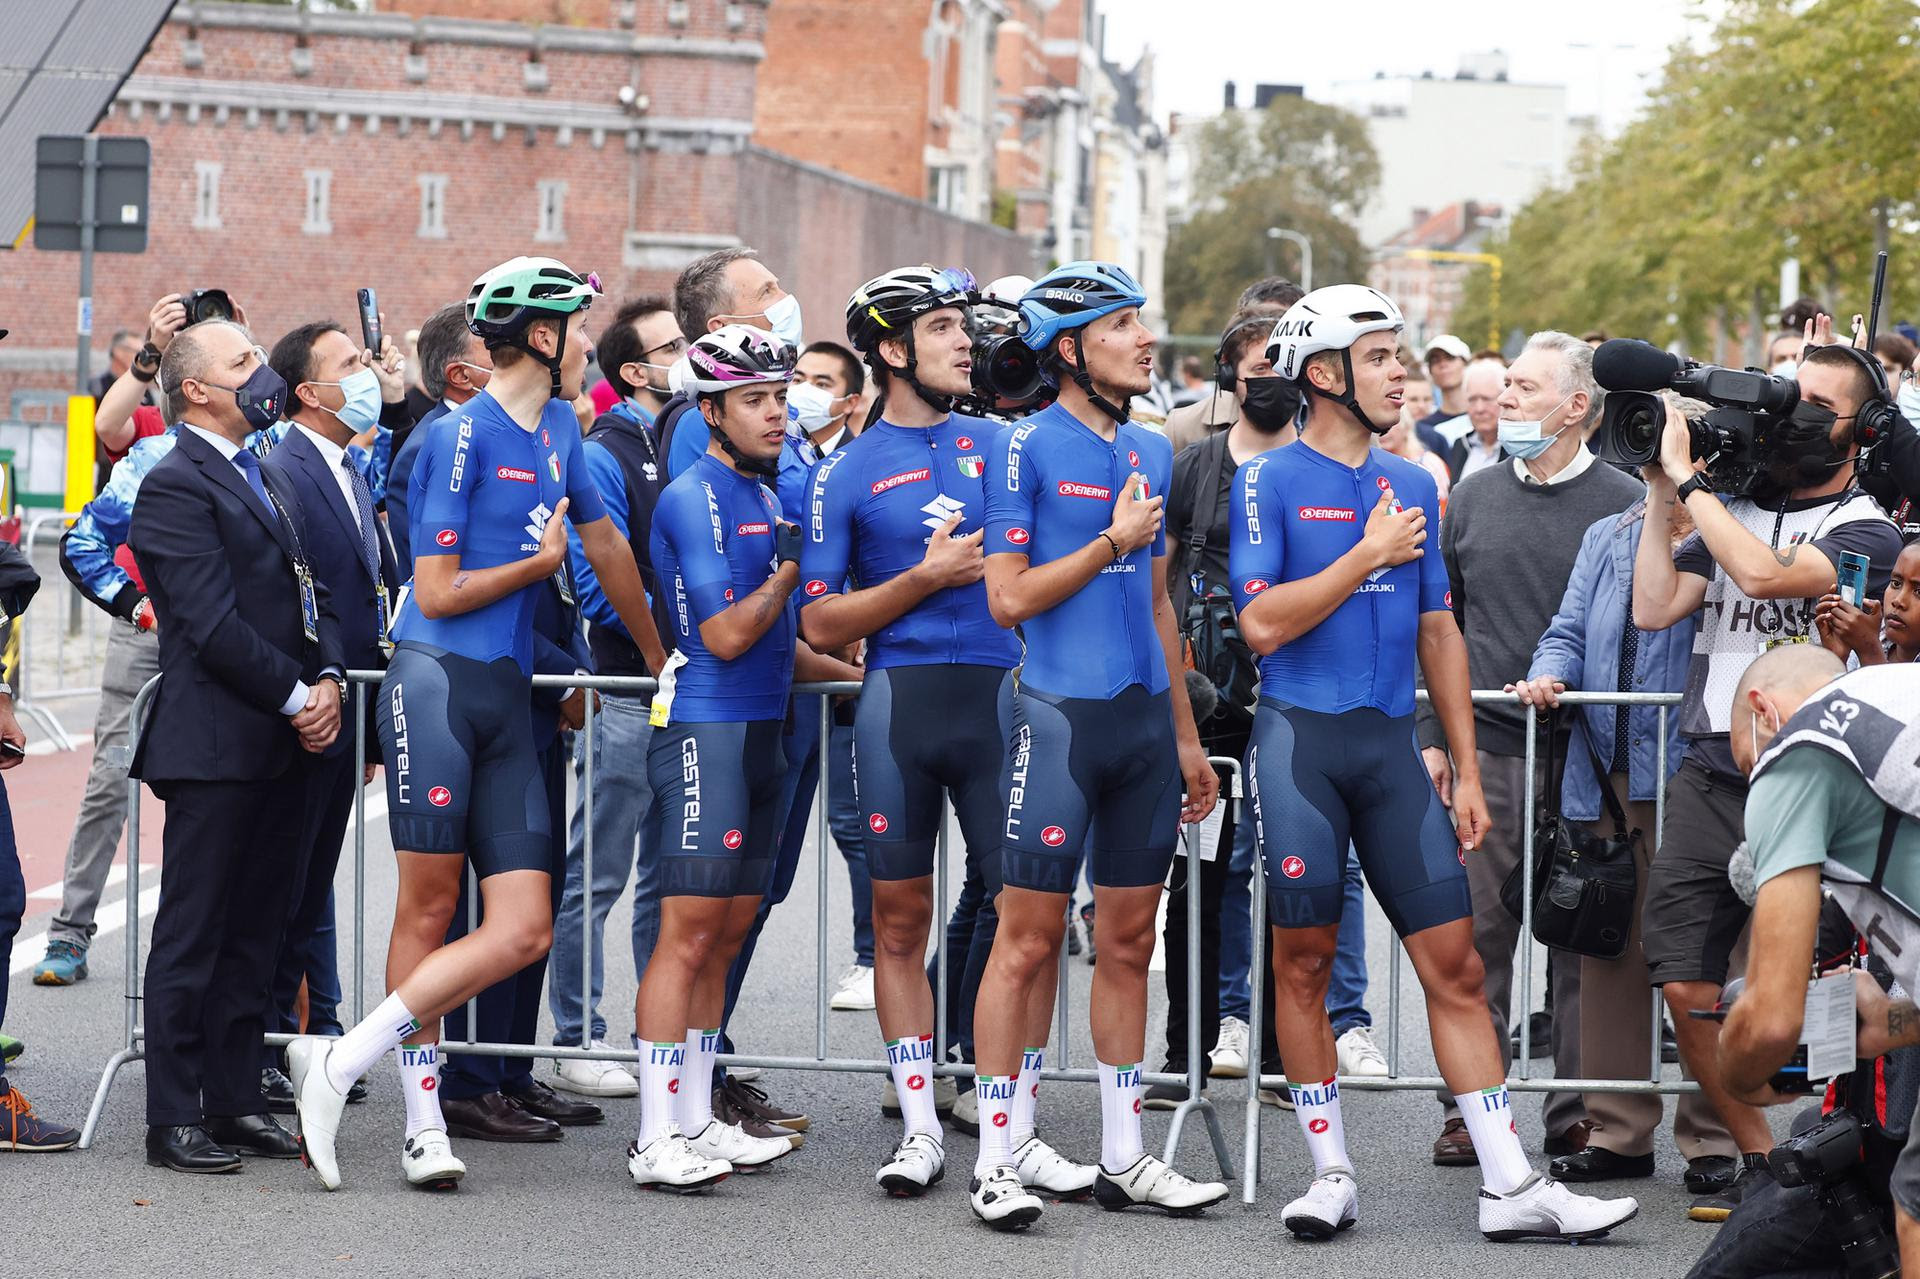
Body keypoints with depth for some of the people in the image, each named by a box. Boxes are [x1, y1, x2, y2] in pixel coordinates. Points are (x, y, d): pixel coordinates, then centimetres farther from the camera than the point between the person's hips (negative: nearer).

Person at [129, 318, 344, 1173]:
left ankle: (234, 1101, 17)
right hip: (215, 745, -8)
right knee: (193, 935, -3)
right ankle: (176, 1120, 1)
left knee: (256, 933, 11)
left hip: (285, 748, 8)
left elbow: (313, 597, 19)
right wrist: (295, 697, -13)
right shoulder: (176, 485, -9)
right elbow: (214, 623, -16)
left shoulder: (268, 482, 19)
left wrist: (329, 679, 1)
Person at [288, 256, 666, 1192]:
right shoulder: (461, 436, -6)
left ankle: (337, 1064, -2)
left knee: (523, 930, -4)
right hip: (438, 683, -7)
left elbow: (605, 543, 31)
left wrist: (660, 659, 37)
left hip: (509, 696, 7)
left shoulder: (558, 429, 17)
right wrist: (541, 561, 4)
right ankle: (424, 1123, 1)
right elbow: (439, 593, -7)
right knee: (429, 905, -6)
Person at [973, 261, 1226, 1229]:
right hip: (1061, 713, -6)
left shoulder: (1151, 453, 14)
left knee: (1129, 941, 10)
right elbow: (1009, 597, -11)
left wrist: (1186, 737, 19)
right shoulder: (1025, 447, -6)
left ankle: (1123, 1157, 16)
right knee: (1029, 939, -5)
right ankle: (995, 1161, 0)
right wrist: (1113, 541, -12)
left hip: (1145, 715, 7)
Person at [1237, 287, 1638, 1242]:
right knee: (1304, 960, 2)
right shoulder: (1271, 481, -3)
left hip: (1390, 743, 4)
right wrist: (1369, 553, -11)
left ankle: (1511, 1187, 1)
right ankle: (1331, 1174, 13)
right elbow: (1262, 623, -12)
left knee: (1455, 964, 0)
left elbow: (1437, 633, 16)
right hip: (1300, 738, -4)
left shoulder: (1413, 486, 14)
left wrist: (1468, 771, 13)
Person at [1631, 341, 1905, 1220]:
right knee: (1687, 990, 0)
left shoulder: (1866, 531, -2)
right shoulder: (1732, 511, 16)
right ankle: (1760, 1162, 14)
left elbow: (1764, 574, -19)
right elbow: (1654, 607, 7)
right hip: (1706, 777, 5)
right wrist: (1660, 492, 4)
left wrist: (1688, 479, -11)